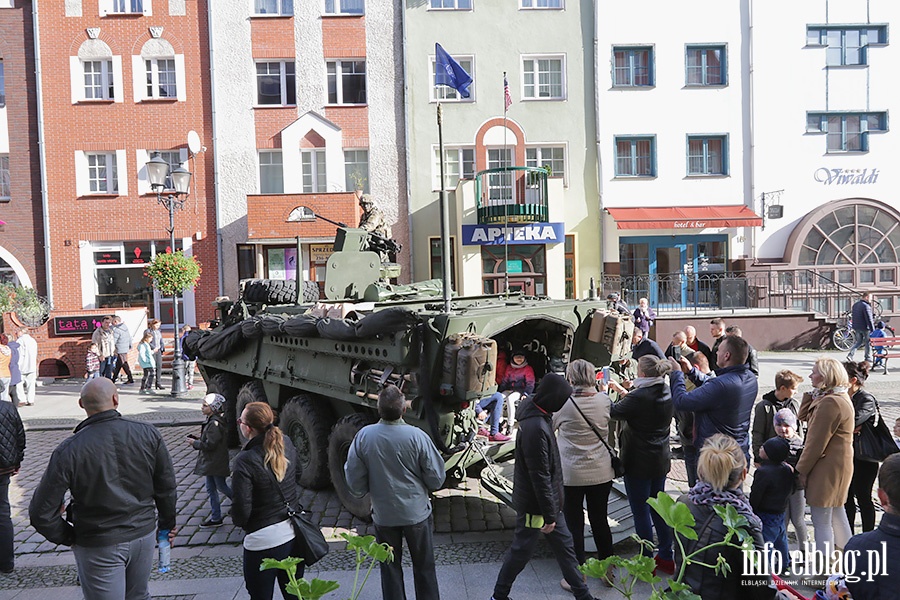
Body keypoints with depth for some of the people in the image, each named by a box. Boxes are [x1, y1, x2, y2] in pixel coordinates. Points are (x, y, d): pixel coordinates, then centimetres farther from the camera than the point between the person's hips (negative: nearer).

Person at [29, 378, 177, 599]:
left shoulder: (69, 451, -17)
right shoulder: (148, 434, -11)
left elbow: (41, 513, -14)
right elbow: (167, 487, -1)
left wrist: (70, 537, 2)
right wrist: (168, 523, 14)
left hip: (98, 546, -3)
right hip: (144, 535, 3)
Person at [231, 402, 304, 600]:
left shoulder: (245, 461, -21)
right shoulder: (287, 444, -3)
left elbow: (241, 510, -18)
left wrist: (239, 521, 2)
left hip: (263, 540, -6)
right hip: (294, 533, 6)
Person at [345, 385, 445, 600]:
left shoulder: (363, 436, -17)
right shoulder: (417, 437, -21)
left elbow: (356, 484, -7)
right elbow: (436, 480, -11)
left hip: (383, 515, 1)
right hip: (416, 513, -1)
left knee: (390, 568, 20)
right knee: (424, 567, 18)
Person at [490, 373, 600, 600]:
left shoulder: (539, 415, 1)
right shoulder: (536, 428, -30)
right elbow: (540, 477, -27)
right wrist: (548, 515, -19)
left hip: (549, 502, 9)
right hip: (535, 505, -9)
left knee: (564, 545, 18)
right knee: (521, 551, 8)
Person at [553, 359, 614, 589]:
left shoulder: (563, 404, -16)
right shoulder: (604, 400, -6)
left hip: (572, 475, -3)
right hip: (602, 473, 4)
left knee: (574, 524, 7)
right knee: (600, 520, 18)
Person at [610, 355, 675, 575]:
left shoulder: (638, 397, -22)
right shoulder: (668, 394, 0)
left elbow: (614, 412, -12)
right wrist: (628, 393, 17)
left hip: (638, 462, -7)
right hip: (660, 460, 8)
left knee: (640, 511, 4)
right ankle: (667, 558, 28)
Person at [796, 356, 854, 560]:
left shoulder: (830, 402, -23)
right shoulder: (840, 397, 12)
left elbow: (817, 442, -21)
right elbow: (804, 416, 13)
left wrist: (803, 469, -13)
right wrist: (813, 393, 2)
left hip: (828, 467, -11)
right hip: (838, 464, 11)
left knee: (821, 520, -2)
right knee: (836, 513, 22)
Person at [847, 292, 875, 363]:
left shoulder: (855, 304, 9)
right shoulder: (866, 306, -18)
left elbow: (852, 315, 17)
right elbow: (869, 319, -20)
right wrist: (873, 330, -16)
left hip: (856, 327, 8)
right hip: (865, 327, -8)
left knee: (858, 341, 16)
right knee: (868, 343, 6)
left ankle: (850, 354, 0)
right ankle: (868, 359, 13)